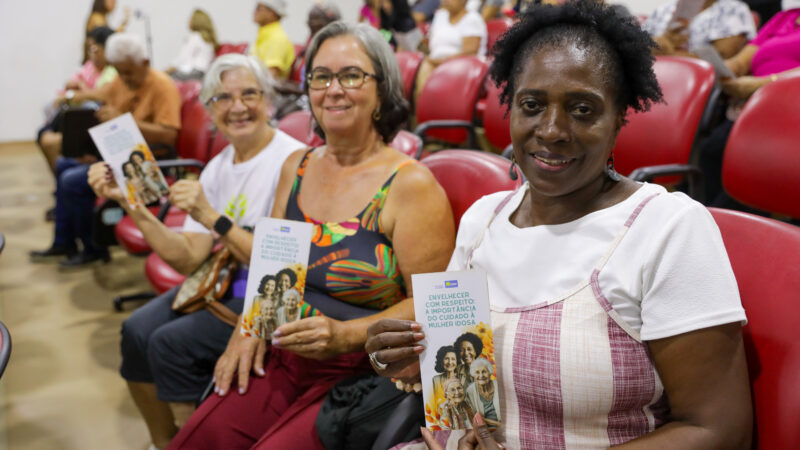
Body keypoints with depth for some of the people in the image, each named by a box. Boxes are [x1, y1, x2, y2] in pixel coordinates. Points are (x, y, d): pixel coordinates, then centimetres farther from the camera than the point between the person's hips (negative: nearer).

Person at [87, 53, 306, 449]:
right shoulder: (219, 166, 6)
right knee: (138, 330, -8)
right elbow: (189, 259, 0)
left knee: (171, 343, -19)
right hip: (222, 283, 7)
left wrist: (213, 217, -27)